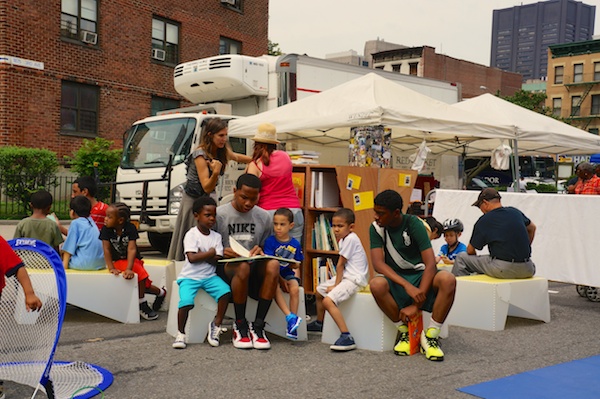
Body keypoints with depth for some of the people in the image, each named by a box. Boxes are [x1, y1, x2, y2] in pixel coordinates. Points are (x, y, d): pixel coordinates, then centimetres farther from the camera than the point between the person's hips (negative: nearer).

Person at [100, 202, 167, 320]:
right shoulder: (106, 230, -13)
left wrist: (129, 269, -35)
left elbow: (132, 249, -25)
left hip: (132, 259, 1)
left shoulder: (130, 228, -18)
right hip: (117, 261, -1)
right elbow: (106, 250, -14)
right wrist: (111, 268, -23)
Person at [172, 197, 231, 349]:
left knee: (225, 291, -24)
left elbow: (217, 260, -2)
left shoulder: (216, 236, 9)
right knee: (186, 301, -28)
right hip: (190, 277, -4)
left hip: (209, 276, 4)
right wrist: (210, 253, -9)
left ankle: (216, 325, -5)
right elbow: (192, 258, -17)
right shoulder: (191, 234, -5)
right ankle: (181, 334, -4)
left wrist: (200, 255, -12)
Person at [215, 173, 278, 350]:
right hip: (226, 266, -3)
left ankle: (258, 325, -24)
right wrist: (222, 252, -22)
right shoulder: (219, 214, -2)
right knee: (243, 267, -39)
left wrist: (260, 250, -8)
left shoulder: (264, 217, 8)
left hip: (255, 266, 3)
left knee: (273, 264, -31)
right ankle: (240, 325, -20)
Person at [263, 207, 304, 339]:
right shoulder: (270, 241, -3)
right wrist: (281, 280, -16)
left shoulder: (295, 244, 5)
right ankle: (290, 317, -35)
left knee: (295, 289, -27)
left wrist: (294, 264, -13)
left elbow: (297, 264, 13)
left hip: (288, 273, 2)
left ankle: (292, 325, -20)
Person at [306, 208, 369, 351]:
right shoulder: (343, 239, 12)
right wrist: (335, 282, -3)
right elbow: (341, 266, 7)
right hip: (347, 275, 11)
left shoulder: (350, 239, -18)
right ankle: (319, 323, 47)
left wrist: (336, 285, -11)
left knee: (328, 300, -27)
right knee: (319, 290, 25)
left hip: (354, 279, -11)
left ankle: (347, 337, -32)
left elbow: (340, 265, -15)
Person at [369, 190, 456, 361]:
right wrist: (407, 286, -34)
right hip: (395, 278, 1)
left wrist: (416, 305, -27)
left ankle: (431, 336, -18)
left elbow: (430, 264, -20)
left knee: (448, 280, -33)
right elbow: (378, 263, -18)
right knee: (376, 285, -34)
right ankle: (405, 332, -11)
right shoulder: (376, 228, -7)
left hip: (420, 274, -1)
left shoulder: (414, 224, -14)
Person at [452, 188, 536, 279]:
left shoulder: (483, 221, -4)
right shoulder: (515, 212, 12)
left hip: (503, 270, -5)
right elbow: (532, 228, 32)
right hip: (527, 271, 6)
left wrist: (476, 257, 26)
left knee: (461, 258, 8)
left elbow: (470, 251, 4)